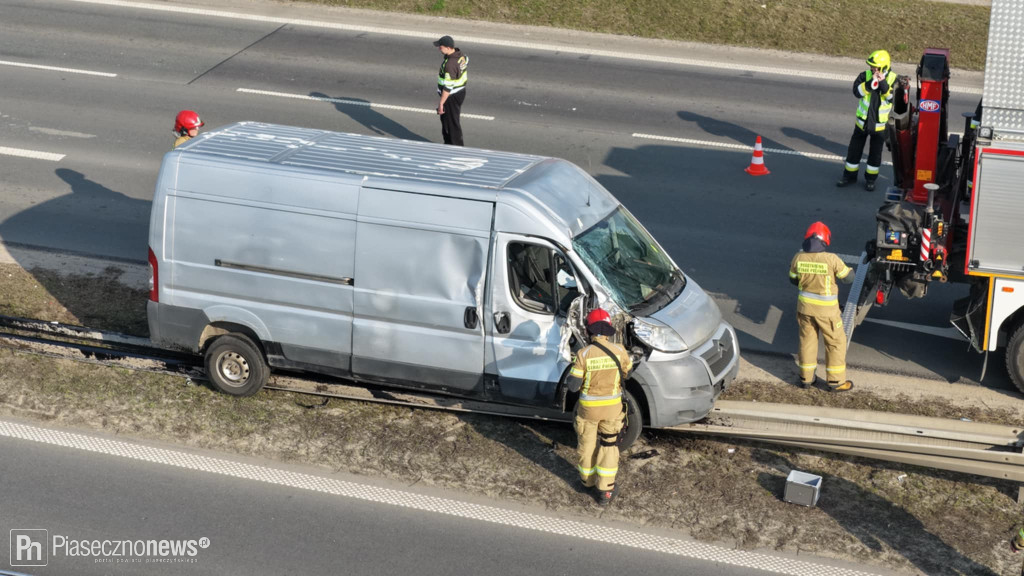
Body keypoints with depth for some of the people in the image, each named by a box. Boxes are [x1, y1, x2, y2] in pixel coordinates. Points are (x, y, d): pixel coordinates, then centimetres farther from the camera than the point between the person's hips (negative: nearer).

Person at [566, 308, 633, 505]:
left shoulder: (584, 354, -20)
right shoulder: (619, 351, -14)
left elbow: (573, 385, -17)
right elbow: (628, 370, 6)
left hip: (588, 407, -1)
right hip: (612, 407, 1)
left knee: (587, 444, 21)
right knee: (609, 446, 13)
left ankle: (588, 479, 40)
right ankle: (605, 491, 14)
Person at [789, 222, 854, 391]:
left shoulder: (798, 258, -10)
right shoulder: (831, 259, -22)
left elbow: (794, 280, 5)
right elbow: (848, 278, -10)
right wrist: (847, 268, 11)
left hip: (805, 307, 4)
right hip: (826, 309, -4)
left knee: (807, 340, 19)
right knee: (836, 342, 12)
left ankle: (806, 378, 28)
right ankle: (836, 381, 18)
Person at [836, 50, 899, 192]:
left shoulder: (893, 79, -10)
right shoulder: (865, 75, -10)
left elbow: (892, 97, -20)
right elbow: (857, 91, -22)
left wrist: (883, 83, -30)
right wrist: (871, 83, -33)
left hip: (879, 124, -1)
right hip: (862, 121, 1)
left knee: (875, 152, 10)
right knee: (855, 148, 10)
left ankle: (870, 178, 26)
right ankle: (850, 175, 26)